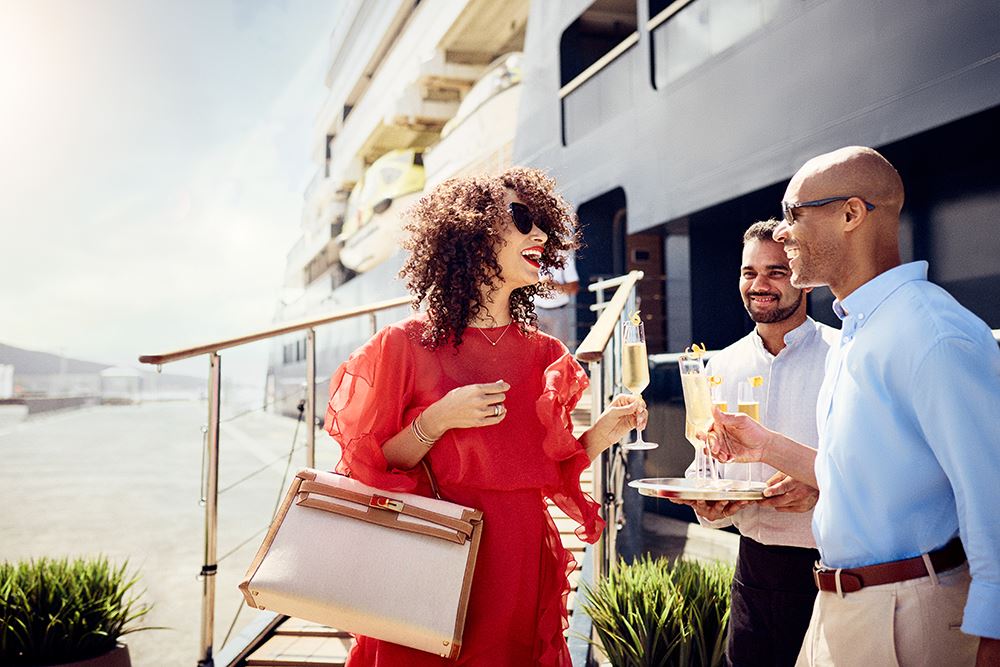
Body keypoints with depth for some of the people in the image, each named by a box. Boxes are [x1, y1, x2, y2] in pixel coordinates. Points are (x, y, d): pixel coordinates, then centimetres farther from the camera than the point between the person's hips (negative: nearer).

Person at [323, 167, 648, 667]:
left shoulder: (545, 356, 5)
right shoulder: (407, 344, -7)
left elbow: (549, 471, 10)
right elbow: (366, 471, -5)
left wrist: (600, 434, -6)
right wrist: (438, 420, -18)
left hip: (523, 567, 4)